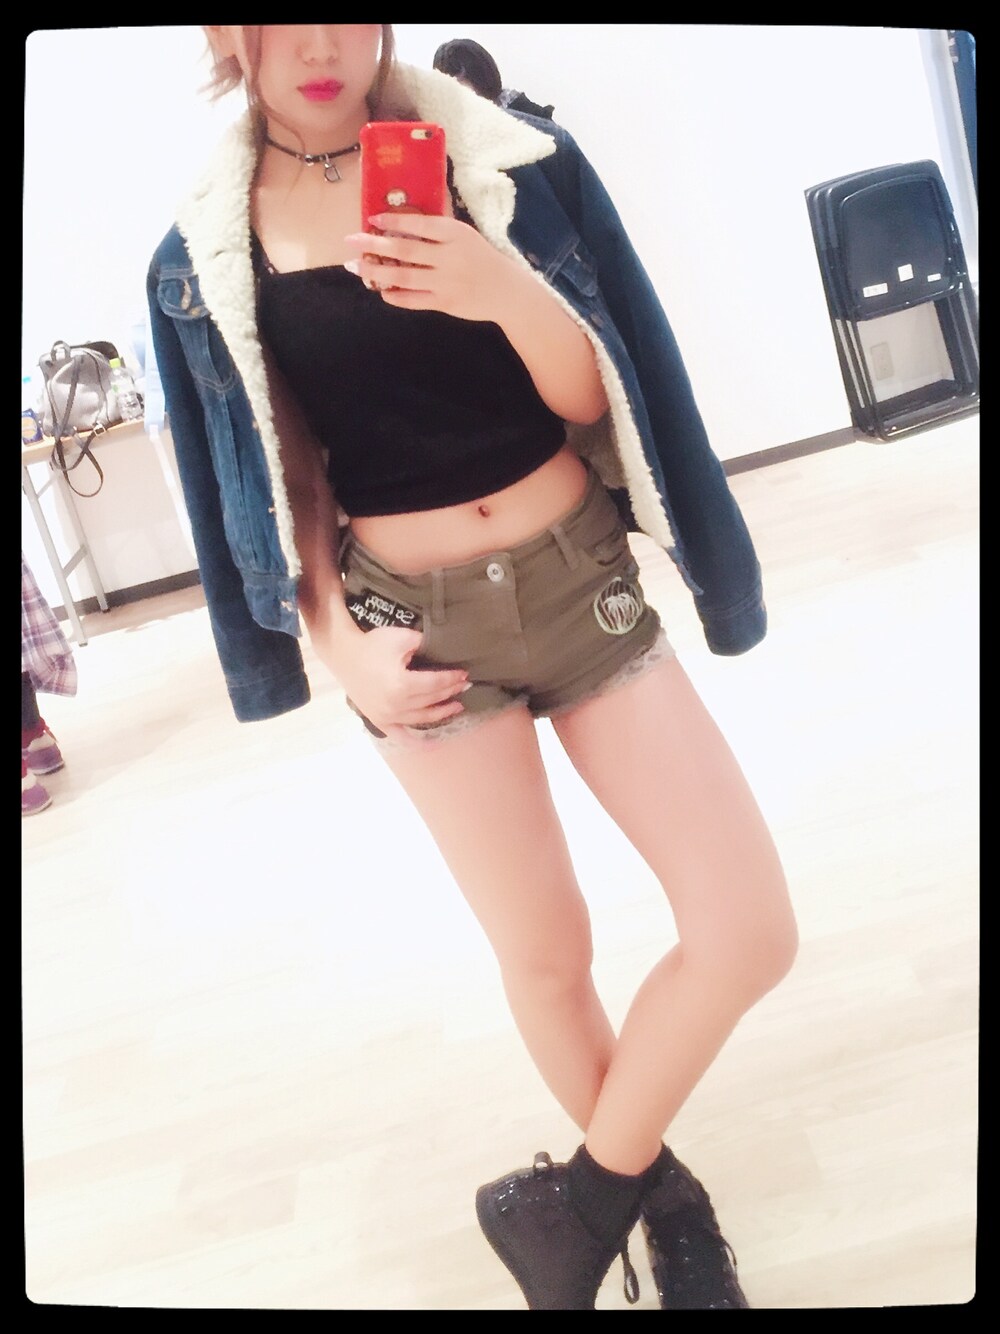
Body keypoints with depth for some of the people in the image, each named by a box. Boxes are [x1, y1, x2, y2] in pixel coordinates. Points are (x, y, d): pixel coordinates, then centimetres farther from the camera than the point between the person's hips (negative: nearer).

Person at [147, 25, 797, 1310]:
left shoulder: (510, 163, -1)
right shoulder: (204, 260, -1)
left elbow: (593, 400, -4)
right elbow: (276, 478, 5)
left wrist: (510, 291, -23)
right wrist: (340, 646, -6)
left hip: (583, 580, 2)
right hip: (421, 623, -1)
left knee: (749, 930, -4)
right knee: (543, 952, 9)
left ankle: (586, 1194, 20)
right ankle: (651, 1183, 38)